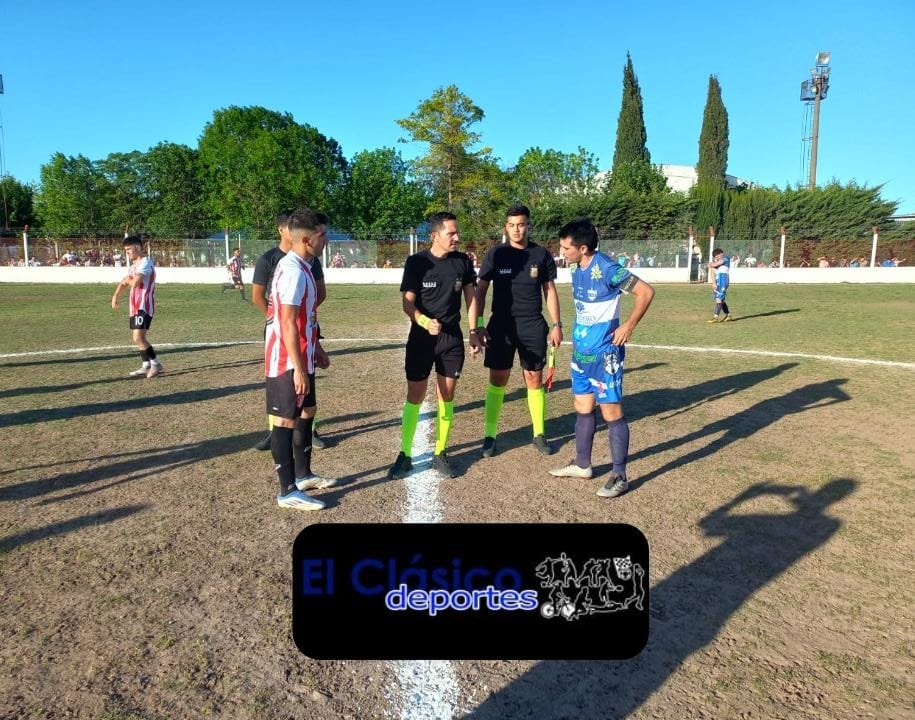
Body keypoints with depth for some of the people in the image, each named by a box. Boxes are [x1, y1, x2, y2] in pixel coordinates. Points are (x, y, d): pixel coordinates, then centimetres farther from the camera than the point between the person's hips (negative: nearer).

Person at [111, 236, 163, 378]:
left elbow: (135, 282, -25)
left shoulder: (145, 262, -14)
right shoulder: (134, 265, 18)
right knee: (138, 338, 12)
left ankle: (156, 364, -7)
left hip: (144, 306, -10)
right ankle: (146, 366, 20)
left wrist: (128, 280, -3)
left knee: (138, 338, -16)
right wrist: (116, 295, 9)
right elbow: (124, 282, 24)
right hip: (135, 306, 10)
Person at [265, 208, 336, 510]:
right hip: (288, 362, -10)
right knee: (286, 421, -2)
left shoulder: (300, 267, 12)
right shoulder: (293, 270, -20)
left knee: (306, 412, 18)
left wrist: (316, 349, 23)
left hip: (300, 358, 10)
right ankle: (287, 491, 8)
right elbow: (288, 323, -24)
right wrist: (299, 368, -23)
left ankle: (303, 475, 32)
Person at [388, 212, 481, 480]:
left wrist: (474, 331, 7)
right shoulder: (416, 262, -9)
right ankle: (405, 455, 14)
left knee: (447, 397, 8)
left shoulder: (463, 262, 1)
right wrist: (425, 322, -30)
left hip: (453, 338, 3)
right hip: (421, 338, -3)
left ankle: (440, 453, 21)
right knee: (414, 396, 1)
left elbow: (470, 296, 10)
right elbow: (408, 302, -11)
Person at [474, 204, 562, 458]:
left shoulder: (541, 254, 3)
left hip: (533, 326, 1)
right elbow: (481, 290, 1)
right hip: (501, 325, -1)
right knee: (497, 381, 3)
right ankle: (490, 435, 13)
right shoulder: (495, 254, 0)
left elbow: (550, 291, 8)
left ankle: (539, 434, 19)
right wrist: (478, 325, -7)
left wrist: (556, 325, 4)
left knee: (535, 380, 7)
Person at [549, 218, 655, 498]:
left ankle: (619, 476, 10)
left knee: (611, 412, -1)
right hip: (581, 351, 9)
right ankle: (582, 464, 30)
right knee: (582, 407, 16)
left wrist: (629, 326, -18)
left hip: (604, 353, -9)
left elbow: (646, 291, -17)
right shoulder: (577, 270, 6)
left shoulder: (606, 269, -19)